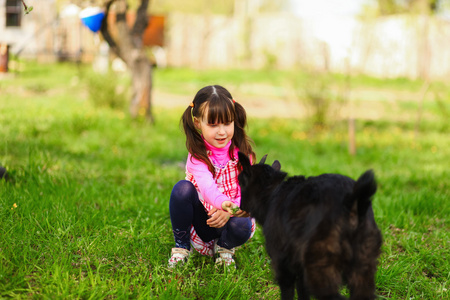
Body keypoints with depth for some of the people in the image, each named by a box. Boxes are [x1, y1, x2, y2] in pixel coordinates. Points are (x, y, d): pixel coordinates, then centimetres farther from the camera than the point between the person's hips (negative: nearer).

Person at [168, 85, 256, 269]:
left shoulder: (242, 151, -9)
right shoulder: (197, 155, -15)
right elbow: (207, 186, -36)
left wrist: (228, 212, -39)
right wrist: (225, 203, -59)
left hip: (231, 217, 1)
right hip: (203, 222, -1)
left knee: (240, 225, -36)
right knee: (182, 188, -28)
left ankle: (224, 247, 2)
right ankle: (181, 247, -9)